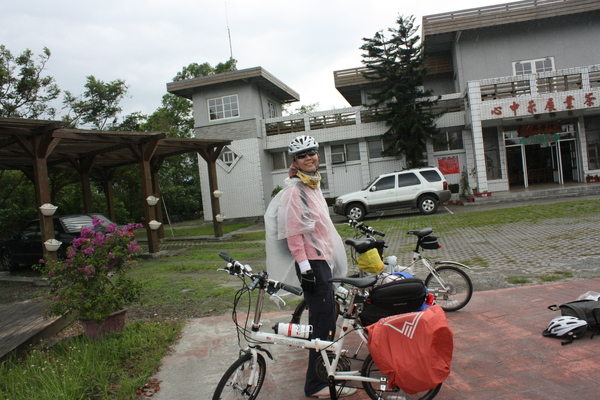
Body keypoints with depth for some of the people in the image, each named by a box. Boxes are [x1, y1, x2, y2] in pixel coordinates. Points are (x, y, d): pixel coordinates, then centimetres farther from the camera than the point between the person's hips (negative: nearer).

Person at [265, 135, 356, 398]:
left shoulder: (313, 184, 16)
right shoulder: (294, 189, -14)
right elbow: (293, 230, -19)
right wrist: (303, 263, -22)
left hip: (322, 258, 10)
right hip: (311, 261, -10)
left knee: (326, 317, 18)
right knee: (323, 321, -9)